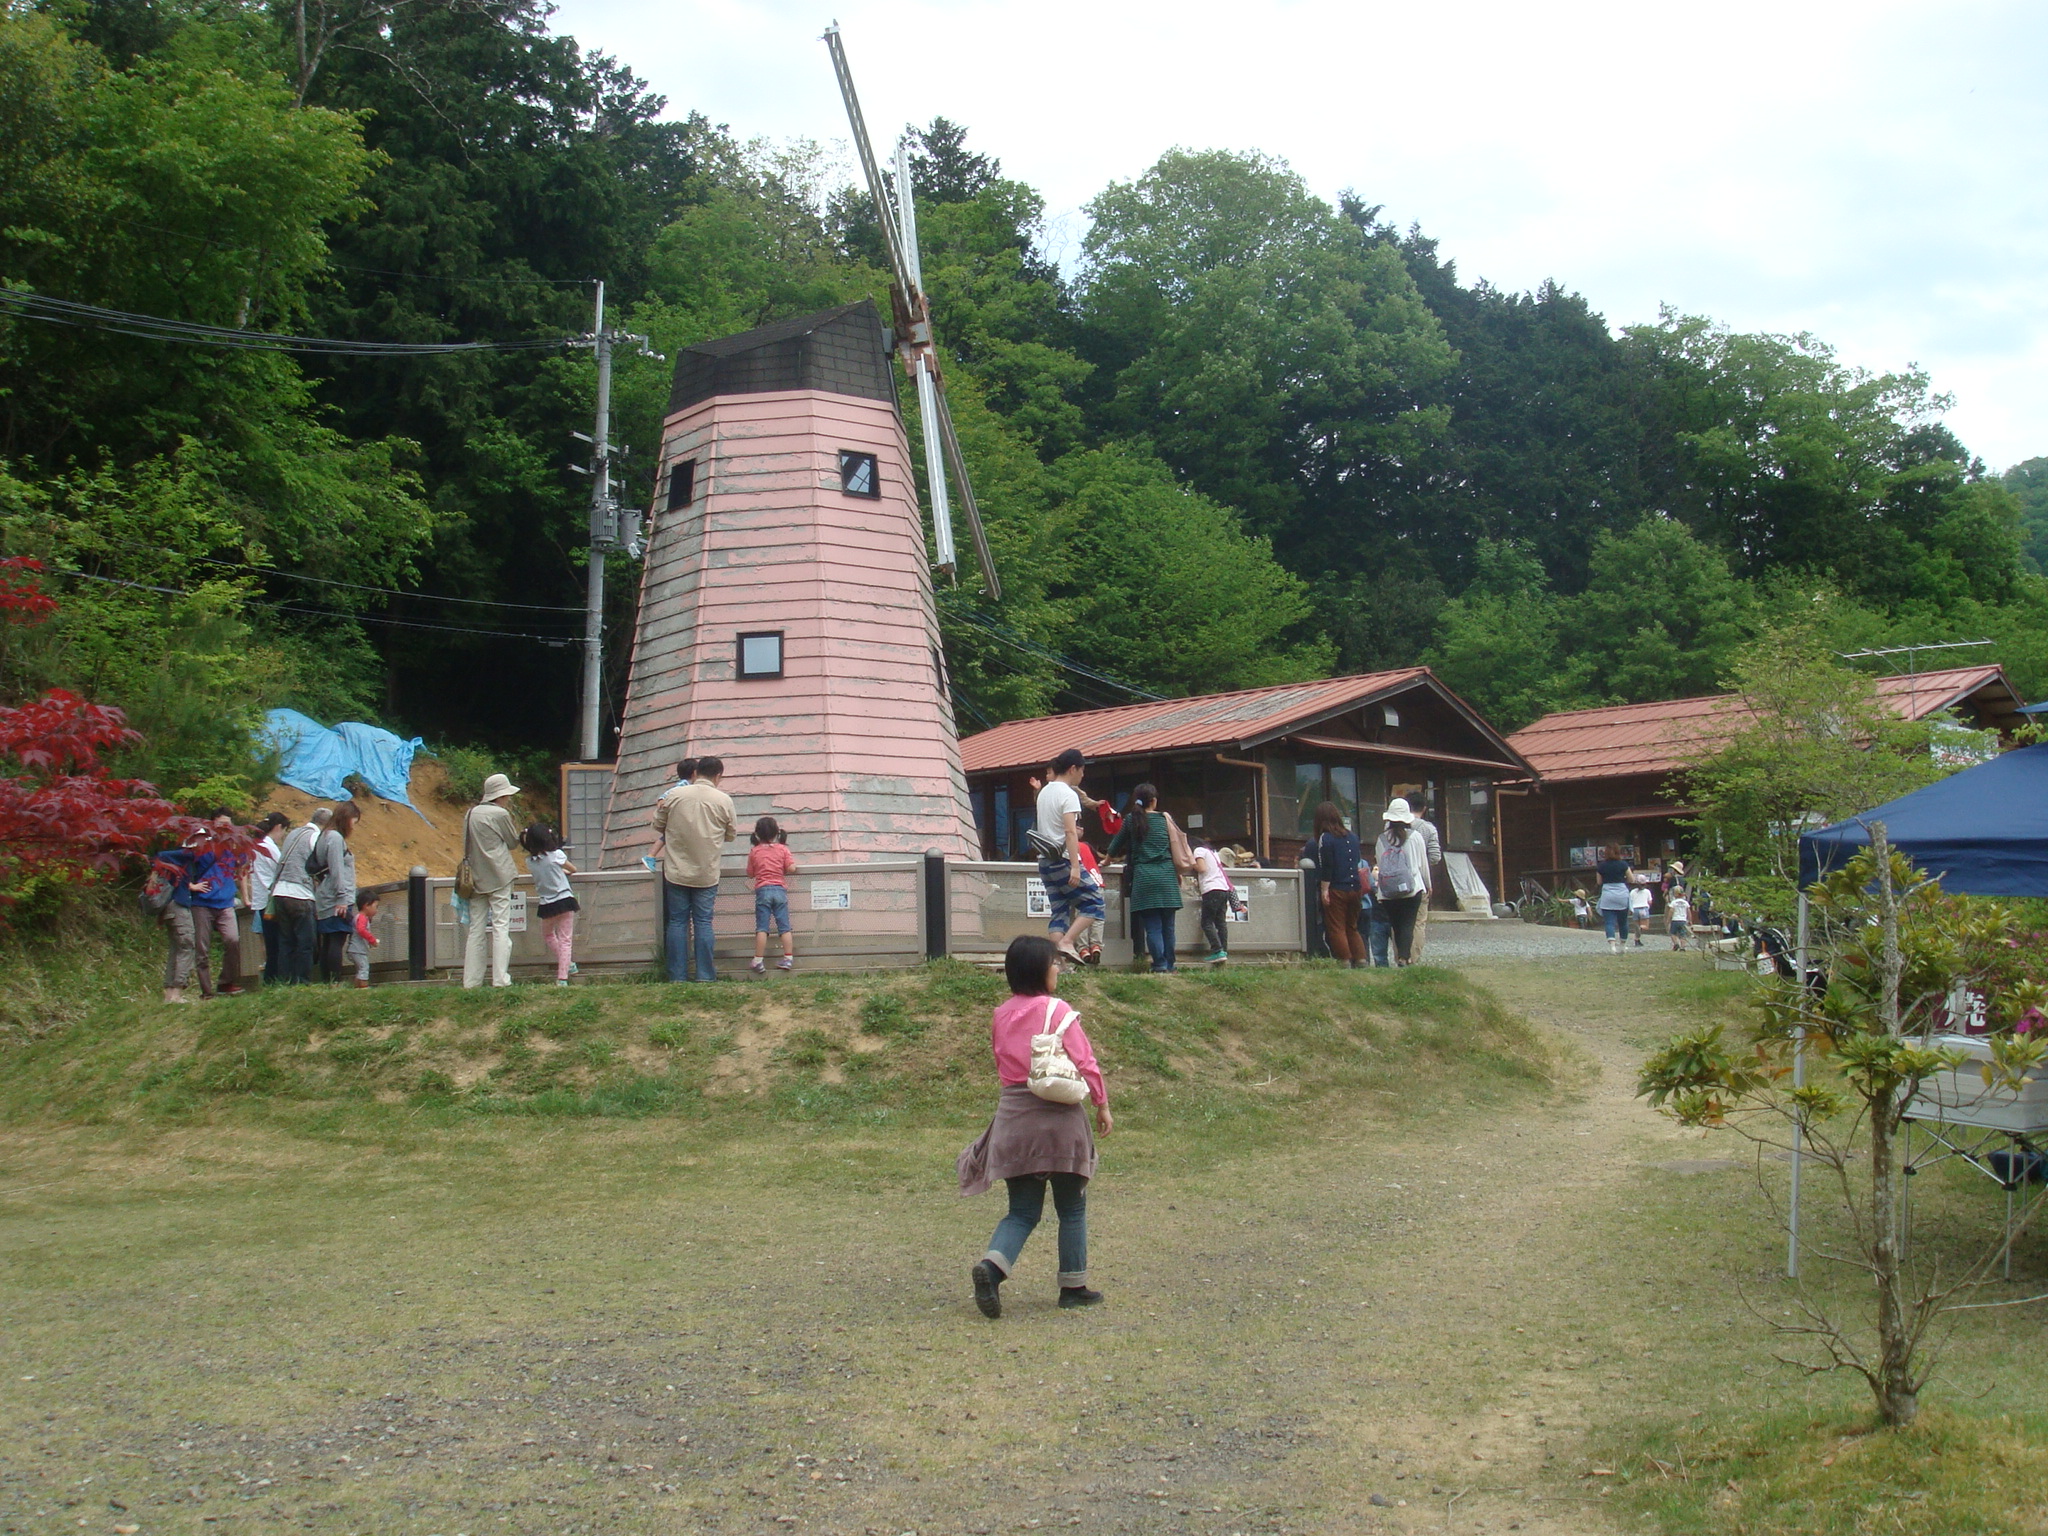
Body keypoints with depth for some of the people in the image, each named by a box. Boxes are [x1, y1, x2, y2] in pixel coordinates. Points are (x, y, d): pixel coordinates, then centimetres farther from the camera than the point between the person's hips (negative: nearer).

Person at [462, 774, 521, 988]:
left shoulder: (470, 814, 10)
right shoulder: (501, 814, -9)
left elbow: (467, 847, 16)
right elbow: (513, 842, 2)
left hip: (476, 878, 6)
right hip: (499, 878, -6)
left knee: (476, 929, 8)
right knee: (501, 927, -5)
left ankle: (471, 981, 7)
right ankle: (500, 980, -11)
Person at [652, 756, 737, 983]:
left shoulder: (674, 795, -5)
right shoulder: (723, 800, -5)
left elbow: (658, 826, 6)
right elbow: (731, 834, 7)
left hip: (676, 871, 0)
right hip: (706, 874, 0)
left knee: (676, 922, 5)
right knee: (703, 923, 5)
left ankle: (677, 976, 5)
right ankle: (704, 975, 4)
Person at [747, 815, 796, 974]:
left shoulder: (754, 852, 4)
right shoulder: (783, 849, 4)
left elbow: (750, 874, 7)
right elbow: (791, 869, -4)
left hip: (762, 890, -1)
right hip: (780, 889, 1)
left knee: (762, 928, -2)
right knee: (784, 927, 5)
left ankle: (759, 961, -6)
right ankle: (788, 958, 3)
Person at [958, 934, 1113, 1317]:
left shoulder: (1000, 1016, 7)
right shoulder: (1058, 1011, -9)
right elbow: (1085, 1063, -7)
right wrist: (1102, 1106, 4)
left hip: (1013, 1117, 4)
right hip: (1058, 1117, -4)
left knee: (1022, 1211, 9)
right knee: (1072, 1210, 11)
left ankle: (991, 1266, -15)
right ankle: (1073, 1287, 16)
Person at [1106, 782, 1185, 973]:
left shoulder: (1131, 820, 7)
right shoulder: (1165, 818, 8)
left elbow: (1117, 844, 19)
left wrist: (1108, 859, 39)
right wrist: (1178, 873, 25)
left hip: (1143, 876, -1)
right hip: (1167, 875, 1)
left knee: (1152, 926, -3)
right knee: (1168, 925, 7)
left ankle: (1160, 965, -12)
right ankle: (1169, 965, 9)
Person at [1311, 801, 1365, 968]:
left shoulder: (1325, 838, -8)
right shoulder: (1352, 837, 11)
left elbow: (1326, 867, -13)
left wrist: (1325, 890, -10)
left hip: (1336, 890, -6)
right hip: (1354, 889, 6)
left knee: (1336, 929, 0)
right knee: (1352, 927, 16)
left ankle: (1344, 961, -4)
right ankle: (1360, 959, 9)